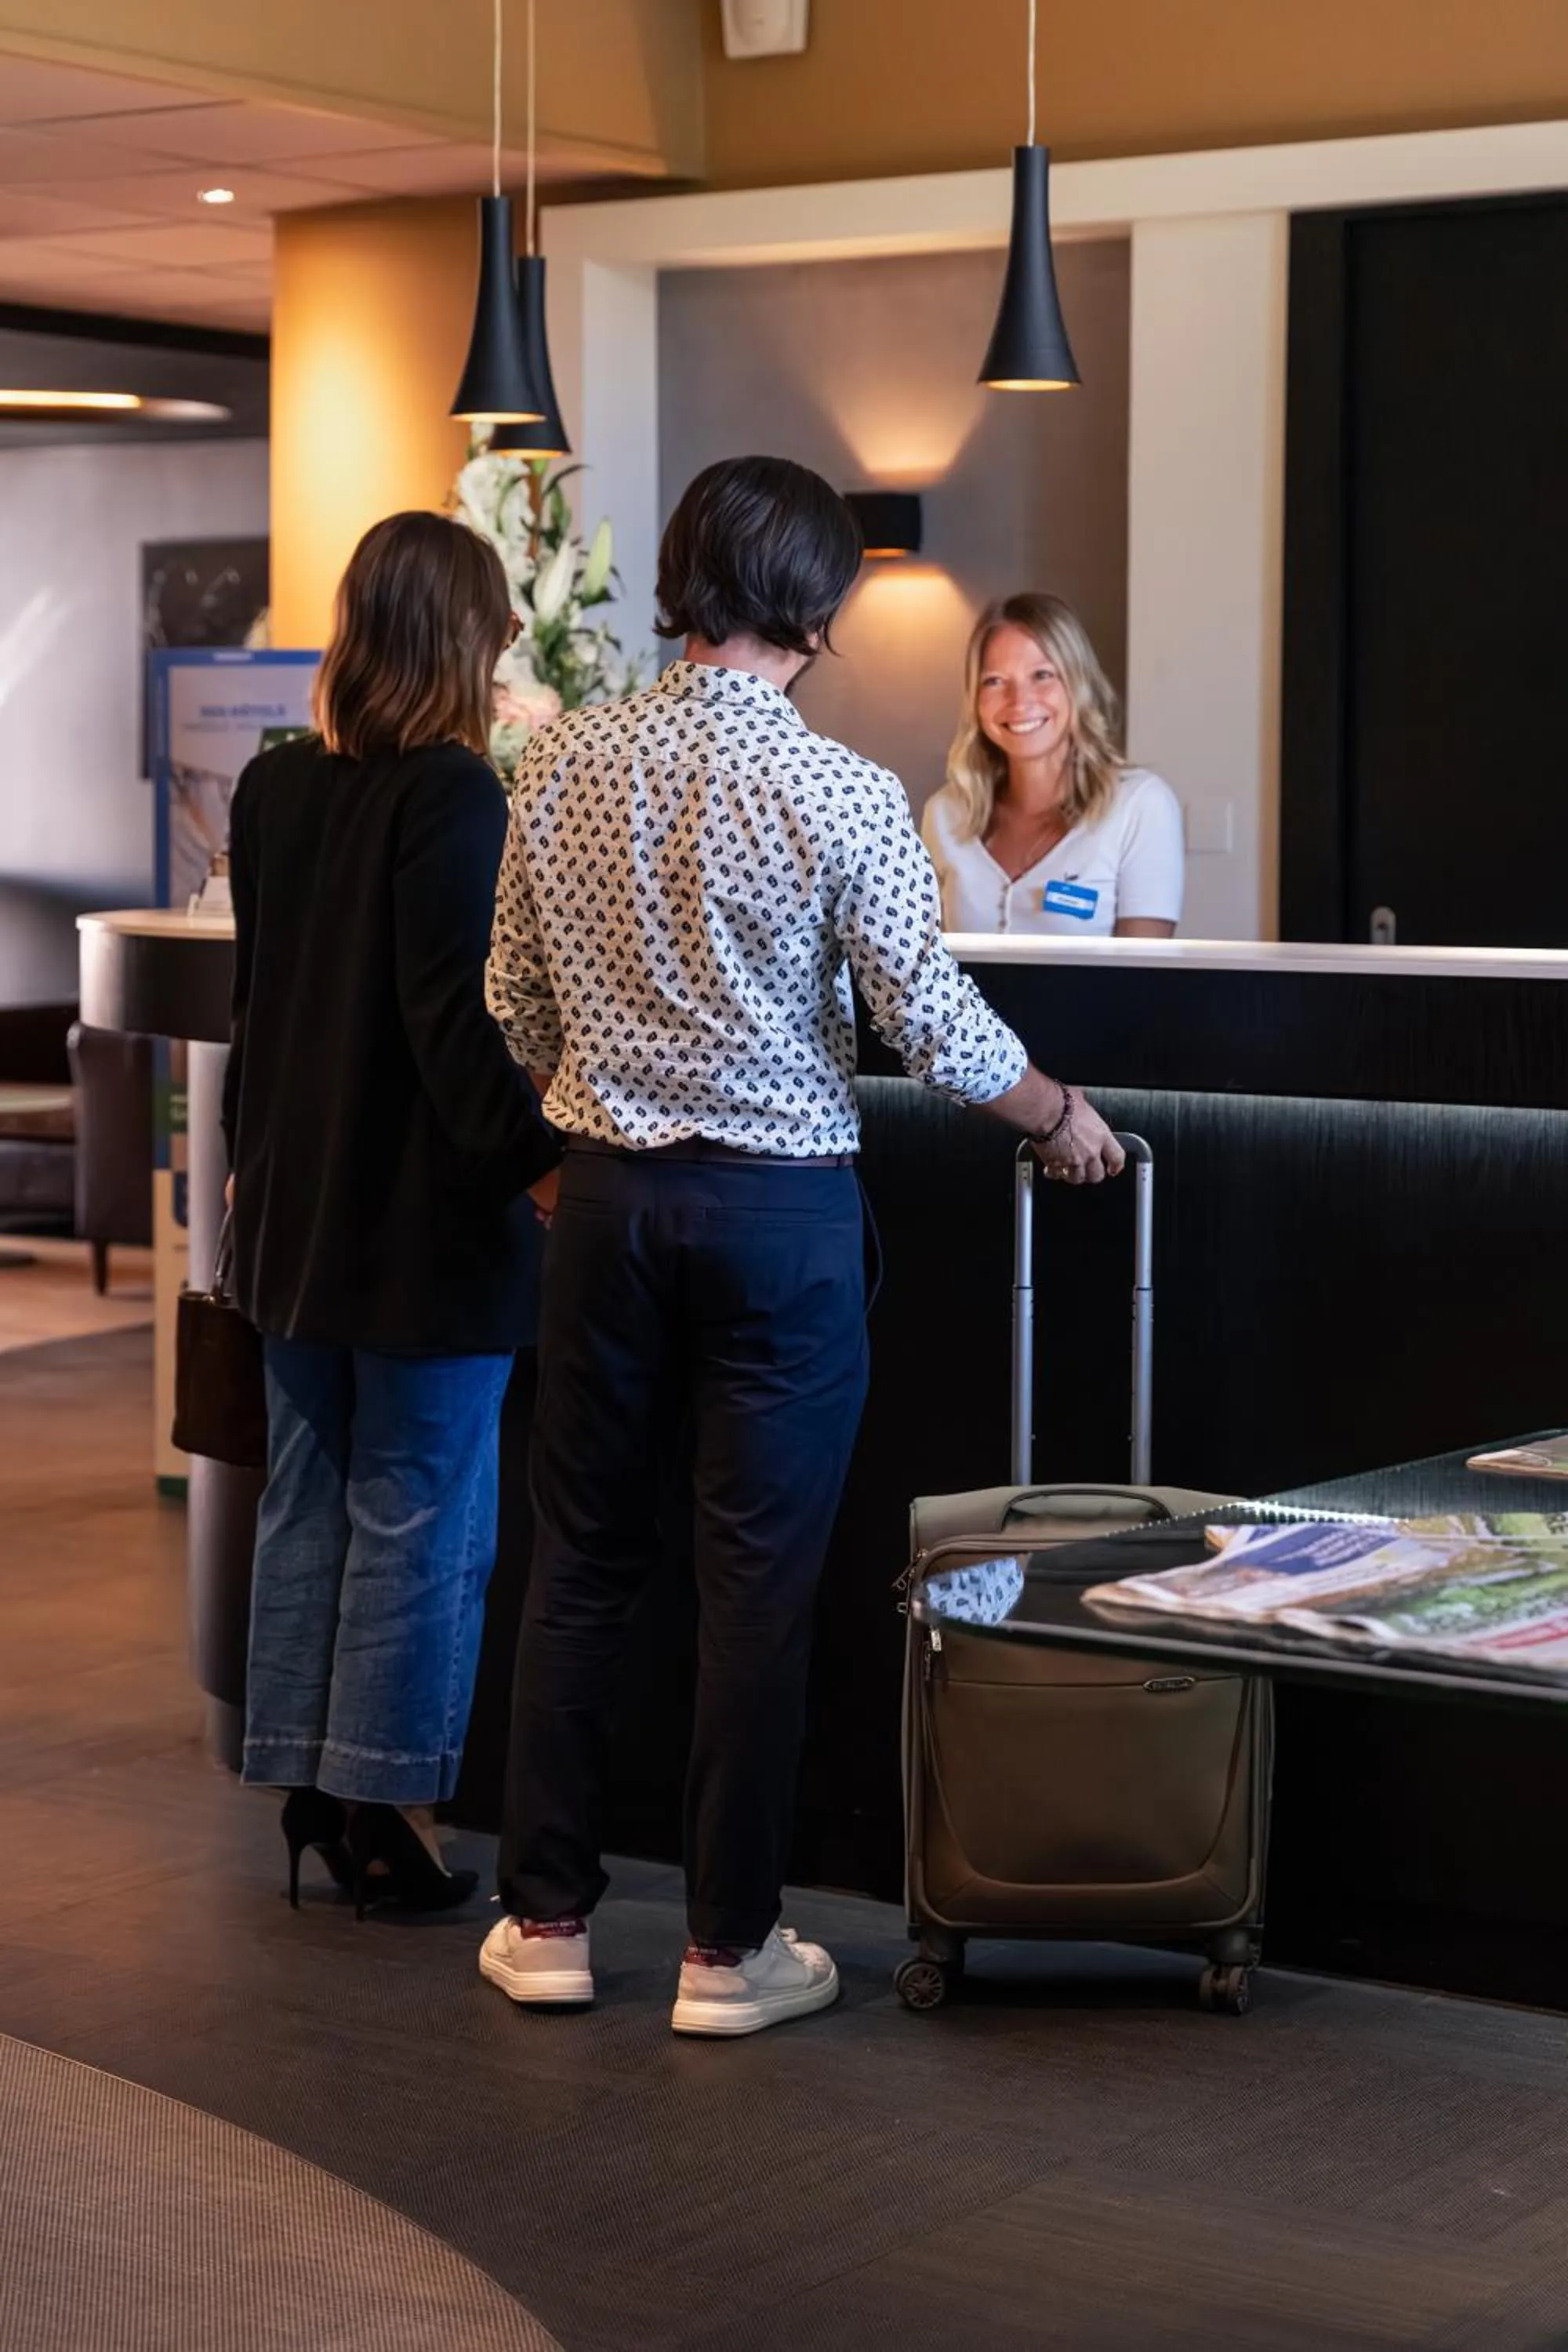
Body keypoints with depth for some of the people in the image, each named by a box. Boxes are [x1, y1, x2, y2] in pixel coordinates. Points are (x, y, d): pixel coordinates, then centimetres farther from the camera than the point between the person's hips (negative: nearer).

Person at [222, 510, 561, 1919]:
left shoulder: (272, 789, 7)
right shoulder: (453, 796, -16)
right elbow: (454, 1014, -21)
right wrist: (533, 1160, -19)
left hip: (295, 1210, 8)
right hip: (425, 1220, -7)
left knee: (307, 1504, 14)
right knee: (421, 1519, 1)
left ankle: (308, 1788, 21)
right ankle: (384, 1809, 6)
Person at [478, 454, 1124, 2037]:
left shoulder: (563, 766, -1)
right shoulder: (841, 795, -14)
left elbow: (515, 1000, 7)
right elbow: (934, 1027, -9)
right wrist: (1061, 1118, 8)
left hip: (604, 1192, 4)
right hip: (777, 1203, -4)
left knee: (582, 1554, 13)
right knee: (759, 1578, 4)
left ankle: (545, 1919, 19)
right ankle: (730, 1948, 12)